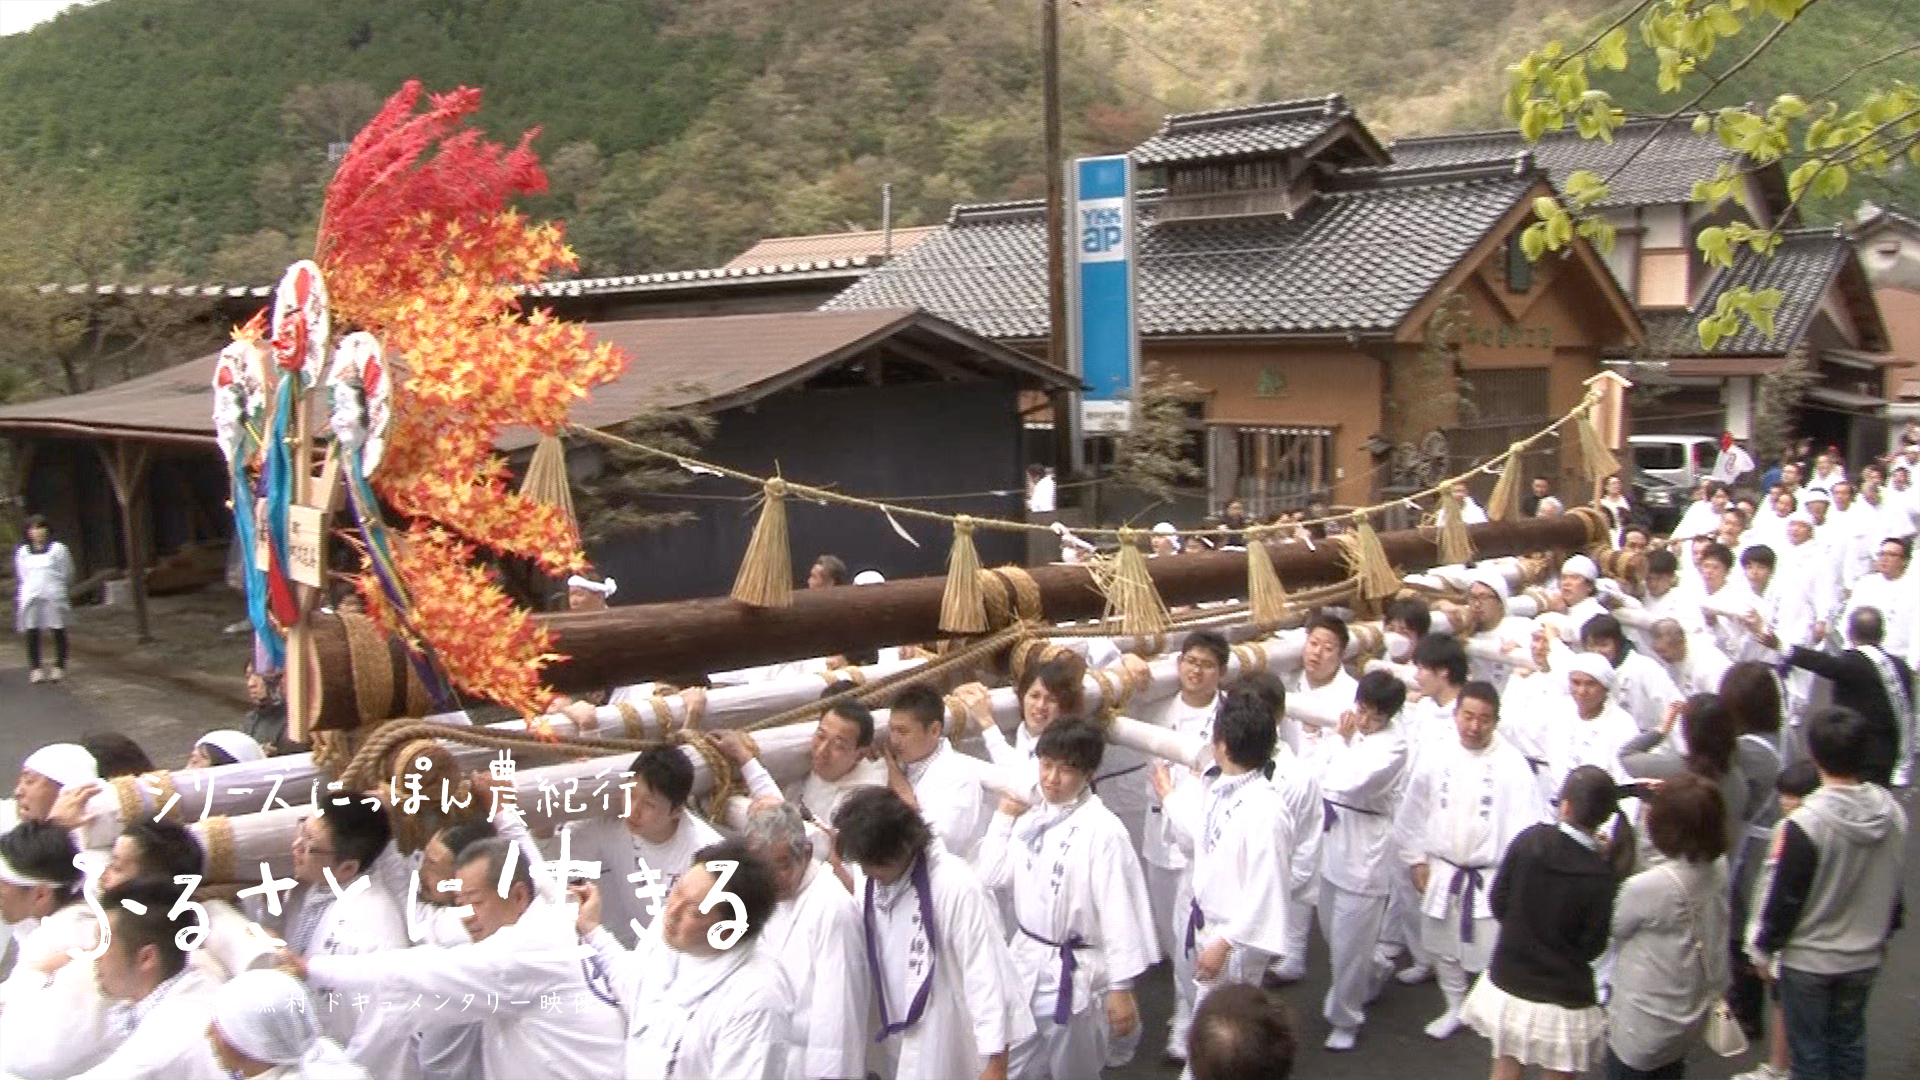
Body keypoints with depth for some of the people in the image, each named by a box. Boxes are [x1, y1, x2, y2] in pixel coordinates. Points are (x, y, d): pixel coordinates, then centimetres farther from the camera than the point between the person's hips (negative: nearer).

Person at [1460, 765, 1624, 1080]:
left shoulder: (1529, 840, -14)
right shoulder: (1600, 877, -22)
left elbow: (1499, 903, -3)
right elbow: (1593, 947, -12)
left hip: (1507, 985, 3)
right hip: (1563, 1002, -3)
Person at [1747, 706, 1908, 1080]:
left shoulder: (1804, 825, -27)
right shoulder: (1893, 813, -8)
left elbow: (1783, 897, -18)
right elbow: (1894, 887, 6)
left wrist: (1764, 948, -3)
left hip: (1808, 959, -5)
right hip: (1865, 956, 5)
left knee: (1809, 1050, 9)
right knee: (1849, 1041, 21)